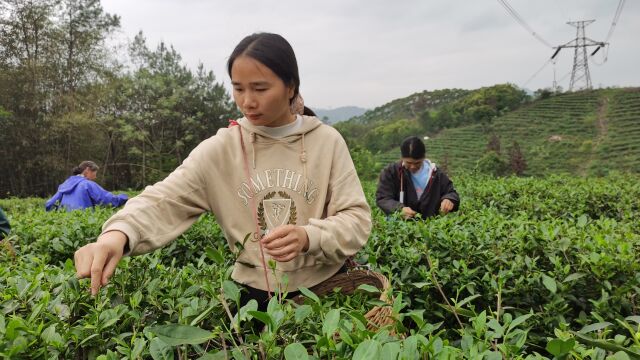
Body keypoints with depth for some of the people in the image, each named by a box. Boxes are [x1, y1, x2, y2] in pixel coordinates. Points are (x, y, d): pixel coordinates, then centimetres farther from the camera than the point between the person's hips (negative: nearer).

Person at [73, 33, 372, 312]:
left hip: (326, 290, 0)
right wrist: (117, 233, -37)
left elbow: (357, 219, -9)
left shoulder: (327, 141, -8)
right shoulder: (221, 149, -7)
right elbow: (164, 200, -16)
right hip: (254, 295, 0)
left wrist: (308, 237, -28)